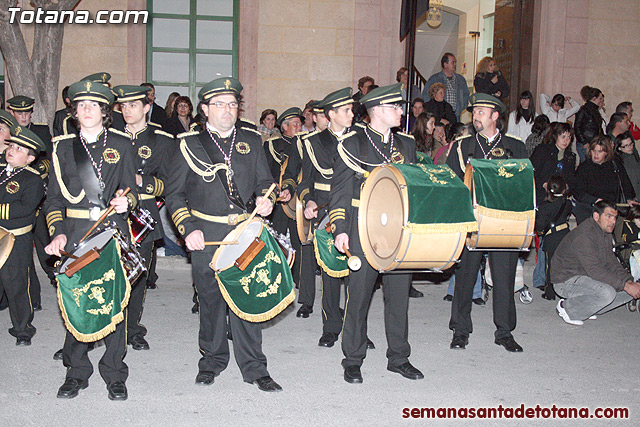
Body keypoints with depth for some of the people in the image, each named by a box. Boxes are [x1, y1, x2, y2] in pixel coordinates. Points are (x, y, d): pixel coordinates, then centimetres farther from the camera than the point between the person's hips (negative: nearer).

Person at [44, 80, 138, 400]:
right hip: (74, 231, 1)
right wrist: (57, 232, -4)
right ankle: (76, 371, 17)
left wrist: (125, 202, -15)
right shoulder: (63, 146, 11)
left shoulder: (121, 145, 9)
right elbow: (54, 196, 10)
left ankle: (114, 374, 11)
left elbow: (131, 190, 9)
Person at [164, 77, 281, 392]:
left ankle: (254, 368, 10)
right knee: (210, 301, 8)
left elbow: (264, 182, 16)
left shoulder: (251, 141, 11)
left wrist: (266, 199, -7)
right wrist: (188, 228, -7)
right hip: (206, 238, -1)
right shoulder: (189, 144, 4)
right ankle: (212, 360, 27)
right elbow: (174, 193, 5)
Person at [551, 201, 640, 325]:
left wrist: (629, 281, -10)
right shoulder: (584, 235, -24)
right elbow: (594, 270, -29)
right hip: (566, 280, -10)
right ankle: (567, 308, -11)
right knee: (607, 293, -33)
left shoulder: (606, 233, 8)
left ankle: (583, 307, 5)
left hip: (586, 277, 10)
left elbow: (611, 263, 7)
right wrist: (625, 285, -30)